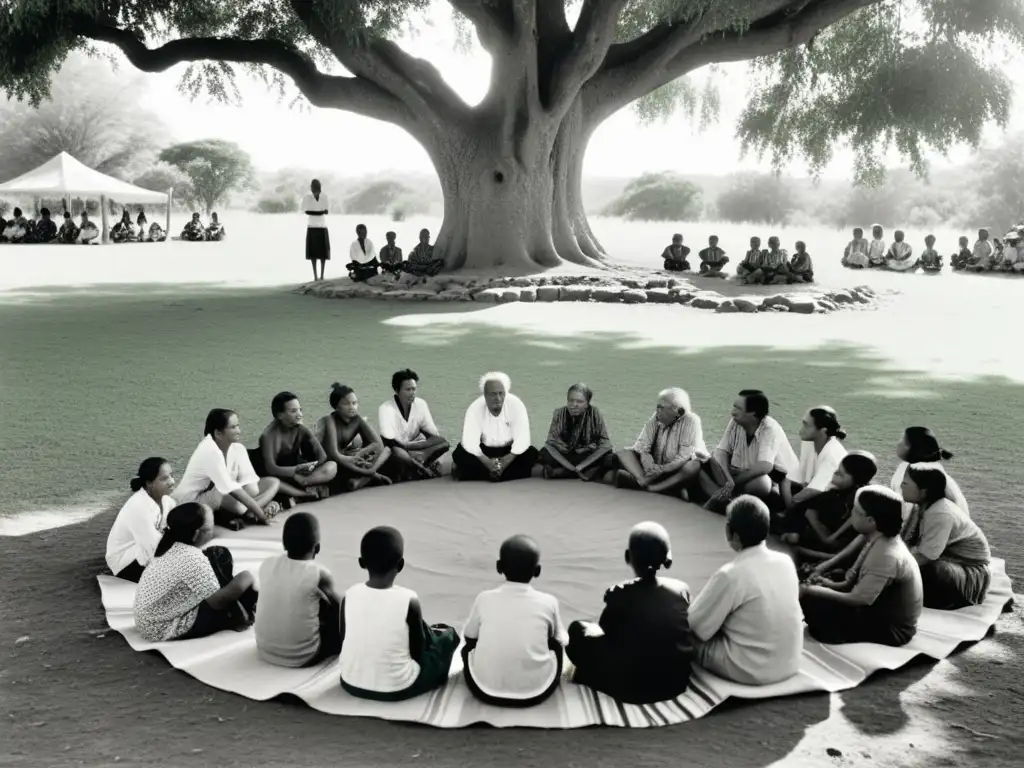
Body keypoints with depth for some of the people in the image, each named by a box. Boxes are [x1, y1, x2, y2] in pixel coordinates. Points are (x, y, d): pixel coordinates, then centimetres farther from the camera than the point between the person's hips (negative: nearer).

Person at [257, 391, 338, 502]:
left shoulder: (302, 429, -8)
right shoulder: (269, 435, -22)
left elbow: (322, 456, -11)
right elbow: (270, 469, -32)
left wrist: (313, 466, -32)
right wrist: (296, 470, -45)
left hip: (297, 473, 5)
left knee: (332, 466, -18)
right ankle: (309, 494, -28)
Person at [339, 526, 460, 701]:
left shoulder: (349, 595, -9)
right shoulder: (409, 599, -18)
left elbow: (344, 641, 5)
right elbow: (418, 651, -7)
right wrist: (429, 631, 15)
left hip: (351, 684, 5)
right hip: (397, 689, -5)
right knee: (449, 635, 18)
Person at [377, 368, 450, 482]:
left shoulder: (421, 404, -3)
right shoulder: (385, 408, -17)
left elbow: (434, 436, -4)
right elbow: (390, 442, -24)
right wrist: (416, 445, -23)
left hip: (414, 451, 5)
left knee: (443, 443, -20)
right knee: (395, 452, -40)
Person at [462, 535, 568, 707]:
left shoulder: (484, 599, -3)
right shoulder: (548, 602, -4)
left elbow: (469, 636, 15)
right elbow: (561, 640, 14)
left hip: (485, 690, 0)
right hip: (536, 692, 0)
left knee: (468, 647, 29)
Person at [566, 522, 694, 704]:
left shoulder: (619, 594, -16)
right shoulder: (681, 589, -6)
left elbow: (606, 630, 1)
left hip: (632, 686, -4)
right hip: (676, 681, 4)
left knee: (578, 630, 10)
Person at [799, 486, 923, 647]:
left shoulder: (886, 555, -30)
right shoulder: (878, 540, -3)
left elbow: (858, 599, -25)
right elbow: (857, 579, 9)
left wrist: (814, 591, -15)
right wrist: (832, 584, -7)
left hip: (891, 628, -9)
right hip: (879, 610, 9)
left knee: (813, 603, -17)